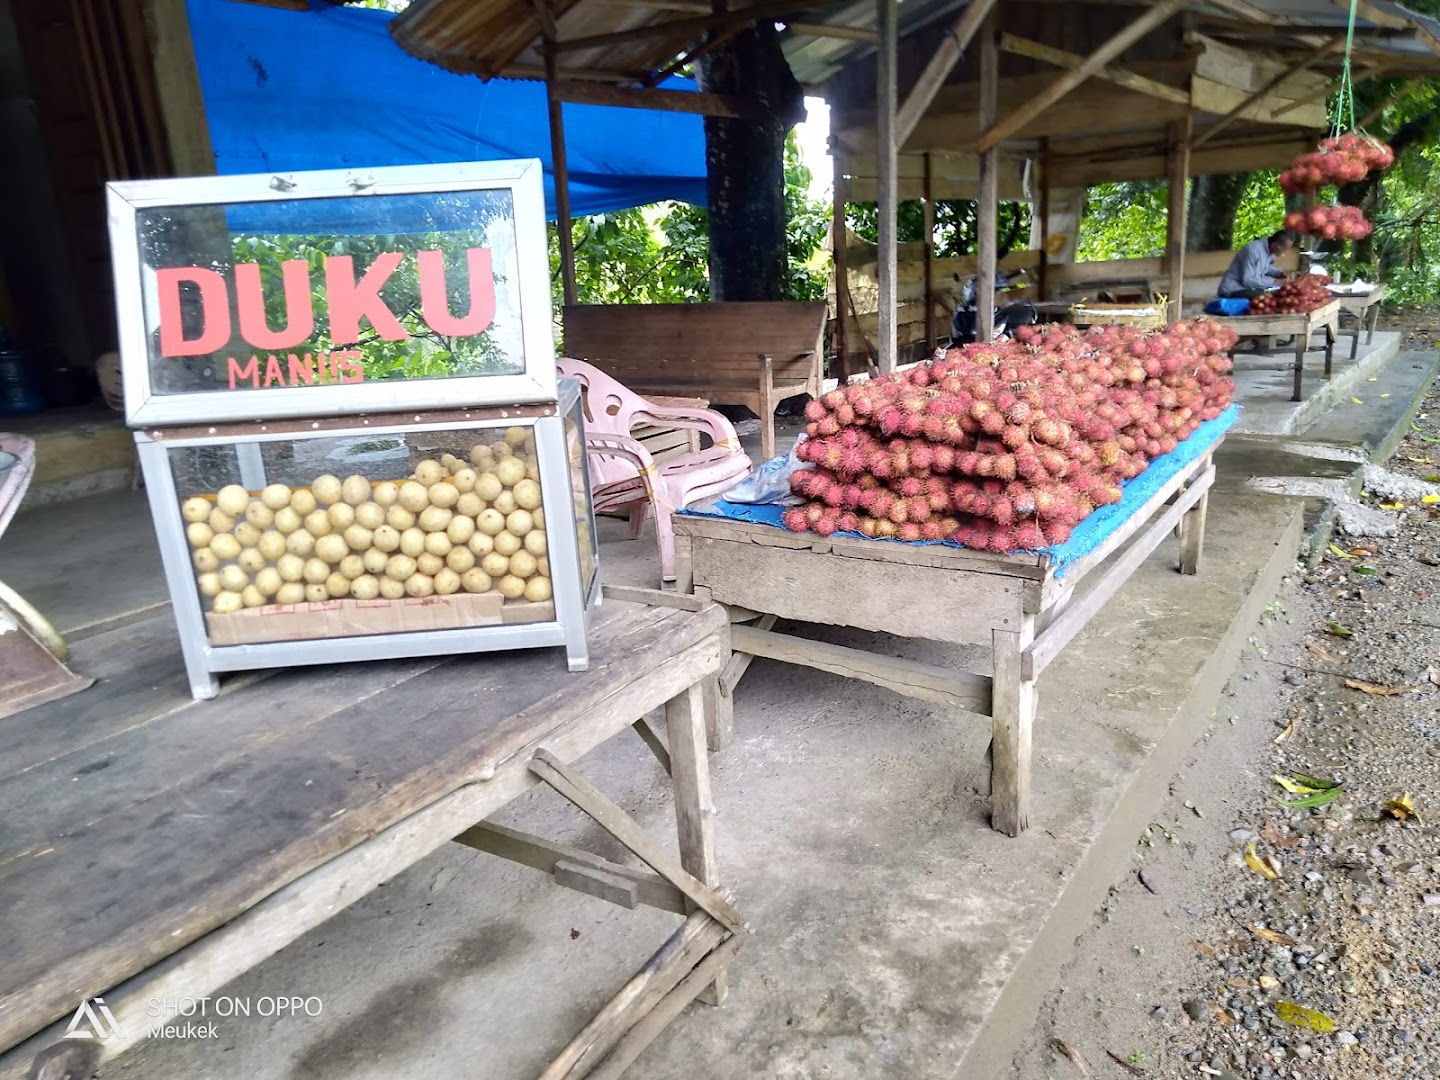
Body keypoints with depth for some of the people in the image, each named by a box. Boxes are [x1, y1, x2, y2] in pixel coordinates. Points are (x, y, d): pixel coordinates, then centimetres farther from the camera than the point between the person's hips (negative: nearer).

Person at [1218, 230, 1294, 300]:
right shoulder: (1253, 250, -26)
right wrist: (1273, 282, -22)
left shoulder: (1269, 248, 0)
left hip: (1250, 287, 9)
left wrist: (1281, 273, 3)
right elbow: (1247, 280, -26)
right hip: (1234, 289, -9)